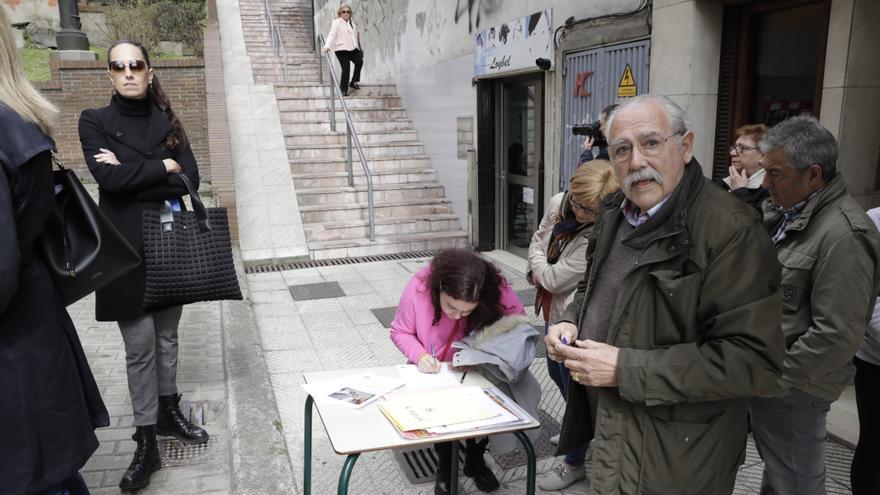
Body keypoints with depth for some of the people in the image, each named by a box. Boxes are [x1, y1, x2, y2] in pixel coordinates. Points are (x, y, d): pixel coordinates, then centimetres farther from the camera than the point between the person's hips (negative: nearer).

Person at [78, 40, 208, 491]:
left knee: (167, 335, 13)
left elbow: (190, 178, -5)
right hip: (126, 247, -3)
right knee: (140, 344, -2)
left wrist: (131, 173, -12)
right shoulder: (94, 121, 0)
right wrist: (163, 168, -9)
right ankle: (146, 442, 8)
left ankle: (169, 411, 30)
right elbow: (107, 178, -16)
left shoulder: (167, 121, 8)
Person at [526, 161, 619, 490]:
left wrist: (538, 264, -4)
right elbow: (538, 238, 10)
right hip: (553, 311, 9)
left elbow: (555, 279, -24)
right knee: (557, 374, 28)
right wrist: (536, 273, -6)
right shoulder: (558, 204, -8)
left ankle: (575, 463, 30)